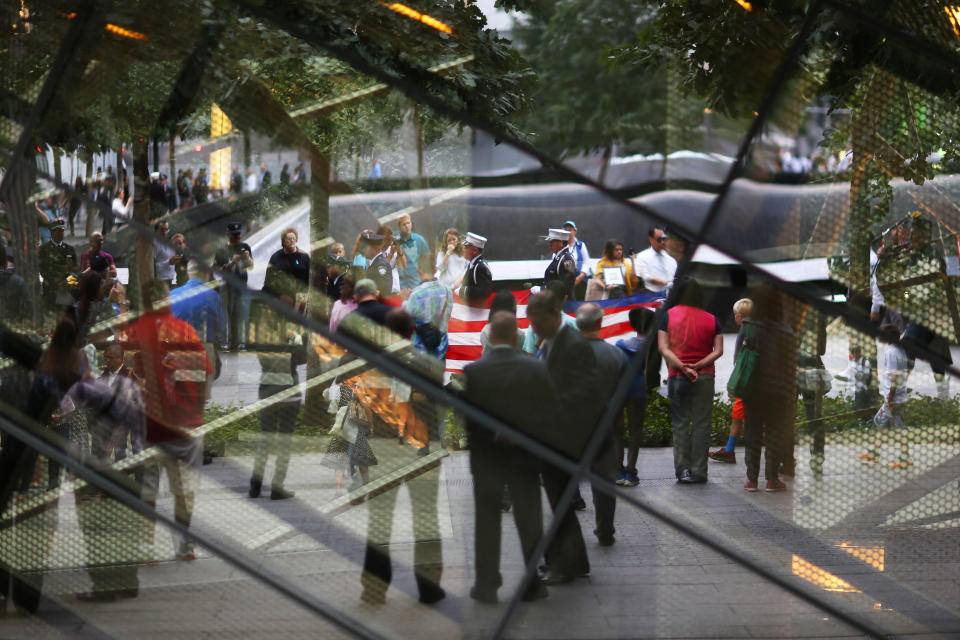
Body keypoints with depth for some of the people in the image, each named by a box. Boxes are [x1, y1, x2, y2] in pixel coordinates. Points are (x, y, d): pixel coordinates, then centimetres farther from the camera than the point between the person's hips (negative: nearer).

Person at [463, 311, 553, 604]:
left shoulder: (472, 371, -13)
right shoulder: (537, 369, -11)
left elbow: (465, 418, -11)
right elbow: (551, 413, -6)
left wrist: (492, 435, 3)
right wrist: (531, 438, 5)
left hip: (486, 458, -1)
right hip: (525, 458, 1)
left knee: (487, 521, 11)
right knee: (529, 521, 11)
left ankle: (486, 584, 14)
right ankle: (533, 584, 16)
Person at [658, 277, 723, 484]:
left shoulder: (668, 316, 1)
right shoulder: (711, 319, 4)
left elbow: (663, 348, -7)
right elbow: (718, 351, -4)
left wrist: (683, 367, -12)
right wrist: (698, 365, -9)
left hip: (677, 378, 0)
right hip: (705, 377, 1)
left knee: (680, 424, 5)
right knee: (701, 425, 3)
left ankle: (682, 469, 3)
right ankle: (699, 471, 2)